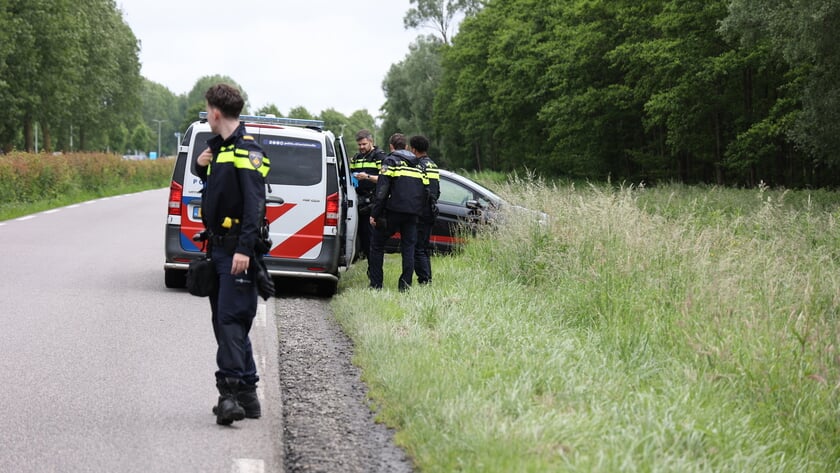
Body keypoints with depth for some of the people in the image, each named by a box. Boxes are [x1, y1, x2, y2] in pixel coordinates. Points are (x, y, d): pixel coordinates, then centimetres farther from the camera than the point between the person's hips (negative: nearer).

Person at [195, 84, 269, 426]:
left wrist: (244, 249, -28)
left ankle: (231, 391, -20)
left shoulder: (247, 152, -12)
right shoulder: (218, 148, 17)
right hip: (218, 248, 10)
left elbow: (254, 205, -20)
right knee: (225, 320, 10)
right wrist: (202, 167, 11)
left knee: (230, 319, -15)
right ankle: (246, 395, 15)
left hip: (237, 252, -10)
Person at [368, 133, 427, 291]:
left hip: (394, 211, -5)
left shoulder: (390, 161, -1)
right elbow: (424, 190, 19)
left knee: (377, 244, 6)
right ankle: (405, 285, 2)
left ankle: (375, 284, 3)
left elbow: (381, 190, -9)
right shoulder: (417, 164, 19)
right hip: (413, 212, 5)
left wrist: (374, 214, -8)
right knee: (408, 247, 7)